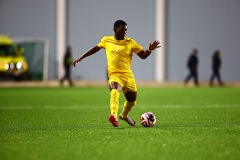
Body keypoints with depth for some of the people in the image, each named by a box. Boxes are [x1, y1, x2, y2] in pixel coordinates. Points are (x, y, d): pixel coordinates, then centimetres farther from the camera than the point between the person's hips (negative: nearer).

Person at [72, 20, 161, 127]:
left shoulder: (130, 42, 5)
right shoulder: (106, 40, 6)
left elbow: (143, 55, 3)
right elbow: (96, 48, 24)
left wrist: (150, 50, -18)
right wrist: (81, 58, 26)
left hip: (128, 75, 3)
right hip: (115, 74, -3)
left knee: (132, 100, 13)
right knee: (115, 90, -36)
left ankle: (124, 115, 47)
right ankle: (113, 116, -57)